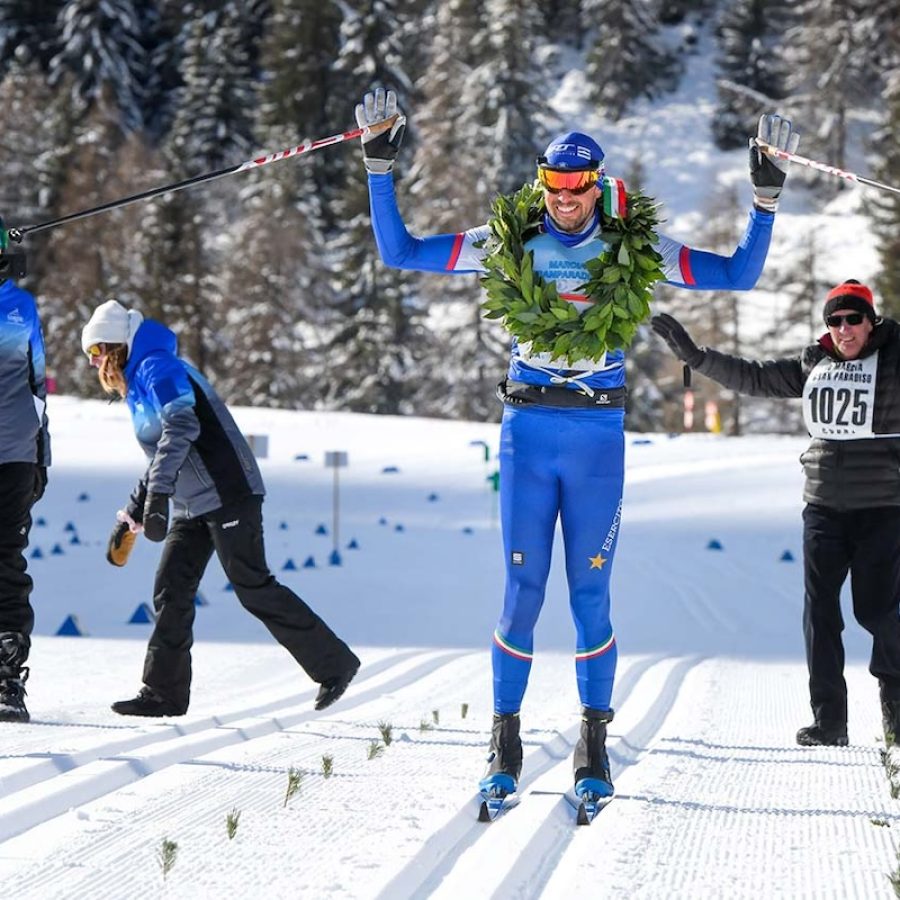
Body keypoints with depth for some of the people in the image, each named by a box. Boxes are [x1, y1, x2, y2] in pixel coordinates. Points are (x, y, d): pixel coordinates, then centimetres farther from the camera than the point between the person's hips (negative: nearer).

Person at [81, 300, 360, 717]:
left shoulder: (158, 368, -10)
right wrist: (129, 518, 30)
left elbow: (181, 426, -26)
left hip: (226, 494, -10)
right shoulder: (139, 385, 22)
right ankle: (164, 691, 4)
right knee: (171, 592, 3)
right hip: (192, 506, 10)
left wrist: (157, 494, -34)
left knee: (254, 588, -9)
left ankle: (333, 663, -1)